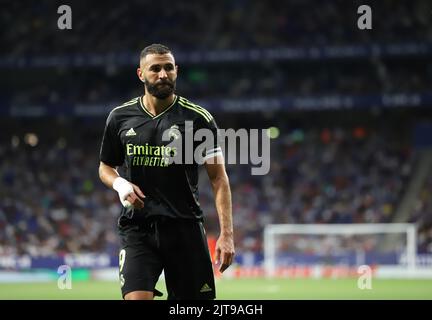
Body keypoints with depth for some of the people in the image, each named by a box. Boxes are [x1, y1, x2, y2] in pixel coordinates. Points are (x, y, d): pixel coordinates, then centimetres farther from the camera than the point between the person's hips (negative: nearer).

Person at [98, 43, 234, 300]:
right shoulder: (120, 118, 6)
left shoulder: (198, 118, -1)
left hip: (185, 228, -1)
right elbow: (105, 167, 21)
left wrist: (226, 234, -10)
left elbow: (218, 178, -1)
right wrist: (120, 184, -4)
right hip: (137, 228, 1)